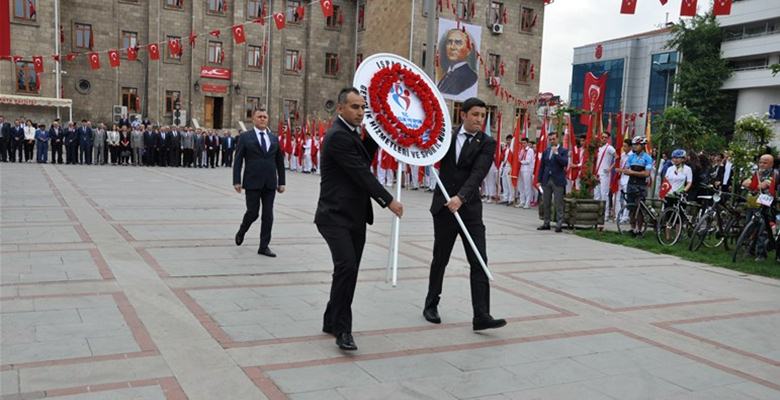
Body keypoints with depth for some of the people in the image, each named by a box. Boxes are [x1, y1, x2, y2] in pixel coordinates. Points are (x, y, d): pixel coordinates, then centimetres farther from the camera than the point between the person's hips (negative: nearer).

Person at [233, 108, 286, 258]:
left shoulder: (274, 138, 12)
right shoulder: (245, 137, 1)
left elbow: (280, 162, 14)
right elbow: (238, 160, -2)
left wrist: (281, 182, 10)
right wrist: (237, 181, -9)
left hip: (270, 184, 4)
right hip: (252, 183, -3)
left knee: (268, 216, 3)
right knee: (252, 213, -1)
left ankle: (264, 246, 11)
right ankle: (241, 231, 30)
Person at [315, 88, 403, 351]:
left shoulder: (350, 133, 15)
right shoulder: (338, 135, -15)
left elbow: (364, 162, 22)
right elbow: (361, 173, -18)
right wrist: (388, 201, -15)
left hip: (354, 217, 10)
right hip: (336, 217, -10)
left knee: (349, 270, 12)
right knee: (346, 266, -21)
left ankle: (332, 321, 27)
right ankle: (342, 330, -10)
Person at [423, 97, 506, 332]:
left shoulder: (487, 143, -3)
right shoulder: (447, 135, 3)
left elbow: (478, 173, -18)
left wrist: (460, 197, -33)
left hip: (470, 209, -1)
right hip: (443, 207, 1)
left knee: (479, 262, -7)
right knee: (440, 259, 13)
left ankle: (481, 316, -5)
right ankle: (431, 304, 31)